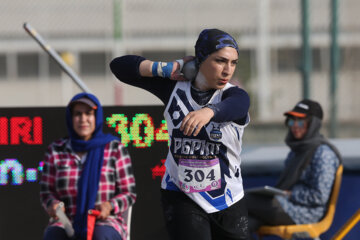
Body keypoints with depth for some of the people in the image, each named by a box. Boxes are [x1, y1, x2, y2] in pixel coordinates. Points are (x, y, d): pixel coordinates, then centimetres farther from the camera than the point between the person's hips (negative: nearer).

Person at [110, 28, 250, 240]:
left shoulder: (235, 95, -11)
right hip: (181, 198, -1)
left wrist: (209, 111, -60)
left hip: (228, 201, 1)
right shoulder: (175, 87, -2)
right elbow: (119, 66, 1)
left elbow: (234, 106, -38)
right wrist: (165, 69, -10)